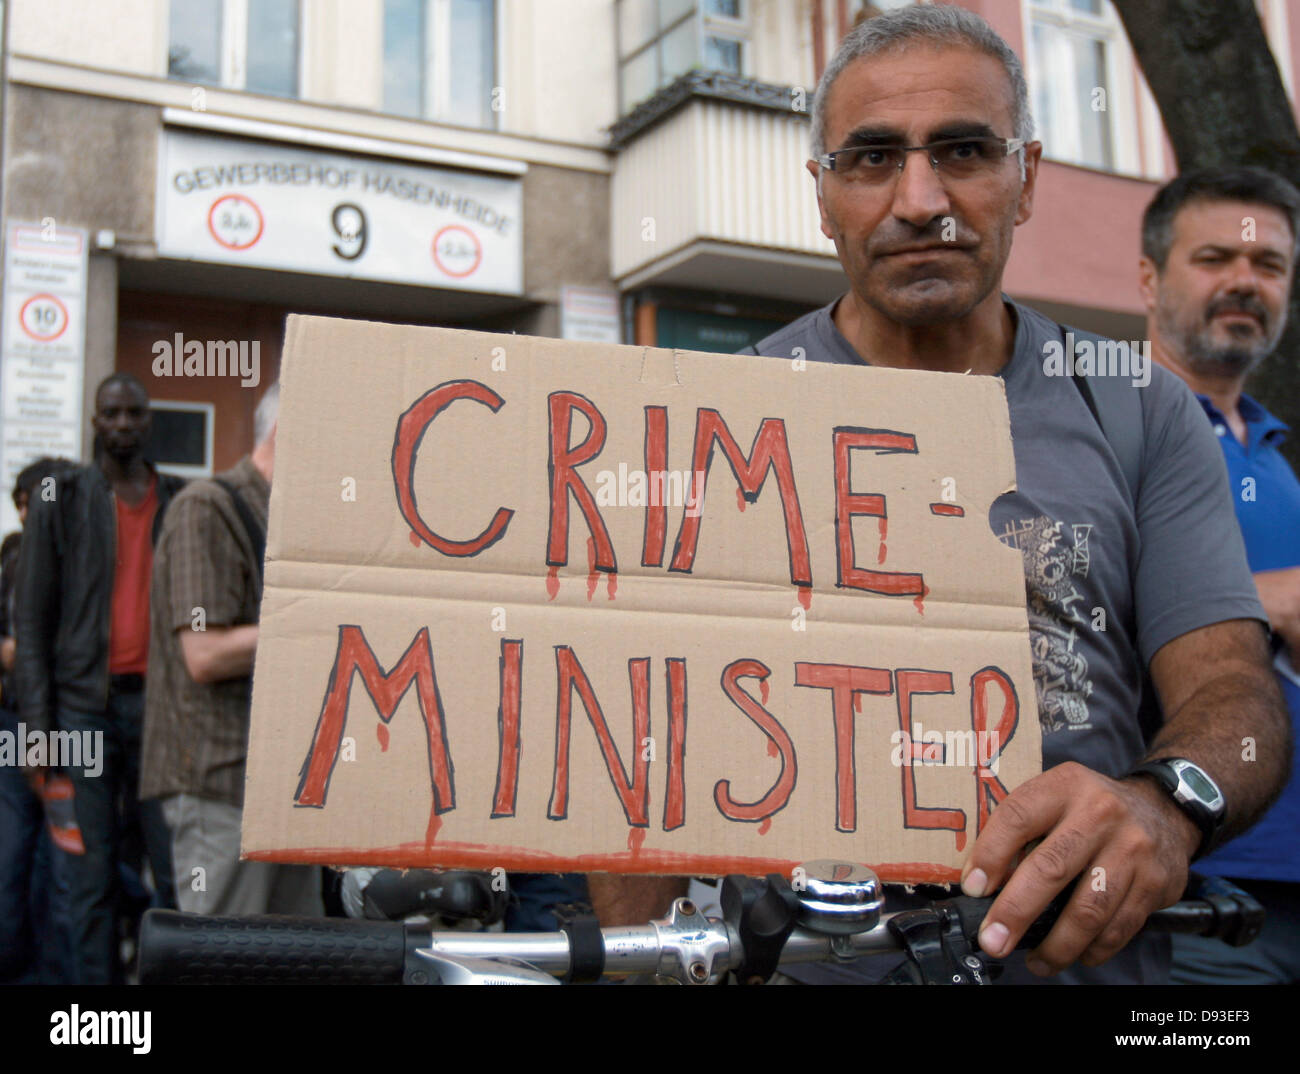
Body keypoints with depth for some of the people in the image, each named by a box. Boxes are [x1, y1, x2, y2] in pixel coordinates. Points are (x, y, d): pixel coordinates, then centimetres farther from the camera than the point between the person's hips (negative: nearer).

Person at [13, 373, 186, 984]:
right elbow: (32, 619, 3)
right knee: (91, 875, 2)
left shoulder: (181, 504, 12)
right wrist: (37, 722, -5)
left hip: (162, 704, 2)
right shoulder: (60, 502, 7)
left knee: (178, 869, 0)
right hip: (86, 705, -2)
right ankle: (94, 978, 10)